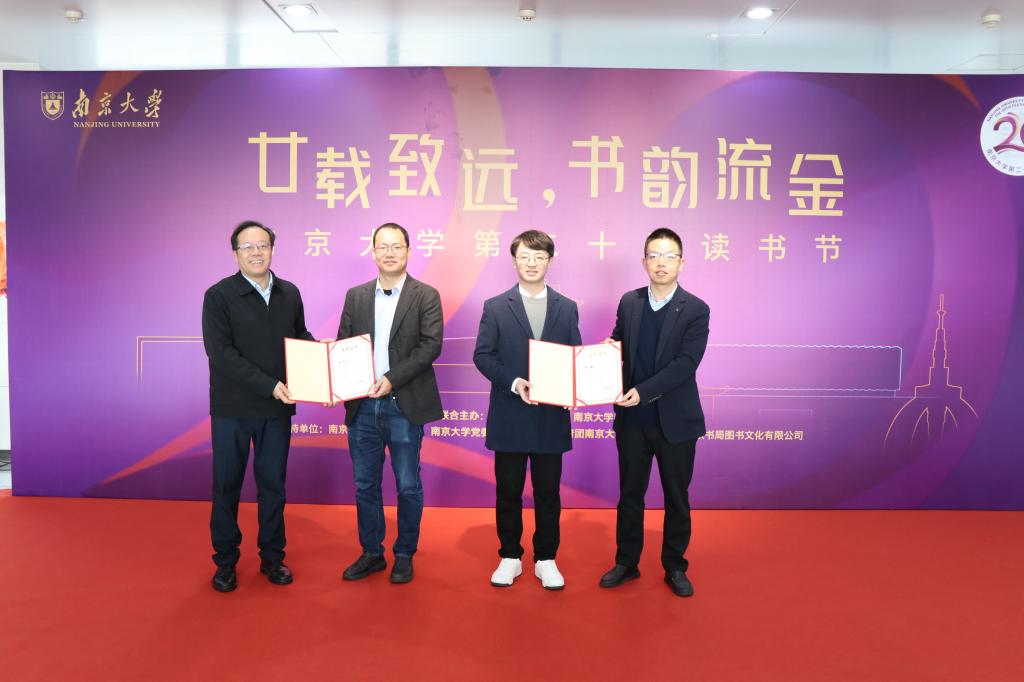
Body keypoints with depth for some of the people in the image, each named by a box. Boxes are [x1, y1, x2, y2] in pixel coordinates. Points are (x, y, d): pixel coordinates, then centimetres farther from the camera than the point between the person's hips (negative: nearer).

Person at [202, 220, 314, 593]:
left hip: (277, 408, 3)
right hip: (232, 408, -3)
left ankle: (272, 557, 27)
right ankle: (225, 561, 25)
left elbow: (300, 337, 14)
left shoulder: (290, 294, 6)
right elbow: (220, 353, -16)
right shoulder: (219, 296, -8)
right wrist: (269, 385, -23)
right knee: (227, 485, 9)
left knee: (273, 484, 12)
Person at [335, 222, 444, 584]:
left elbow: (431, 344, -11)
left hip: (404, 405, -3)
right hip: (361, 406, 4)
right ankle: (371, 553, 29)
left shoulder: (426, 296, -1)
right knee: (365, 485, 13)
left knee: (408, 486, 7)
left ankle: (404, 555, 25)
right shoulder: (356, 296, 10)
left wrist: (391, 378, -20)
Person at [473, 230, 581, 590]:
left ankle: (545, 559, 24)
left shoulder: (567, 308, 6)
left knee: (548, 491, 9)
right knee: (508, 491, 9)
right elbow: (482, 355, -3)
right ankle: (510, 557, 25)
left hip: (551, 415, 1)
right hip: (509, 415, -1)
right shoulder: (495, 307, 1)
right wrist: (514, 383, -17)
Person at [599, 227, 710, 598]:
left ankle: (675, 567, 29)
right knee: (629, 494, 13)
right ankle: (626, 562, 29)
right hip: (632, 418, 3)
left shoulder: (696, 310, -9)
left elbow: (686, 363, -18)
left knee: (676, 497, 11)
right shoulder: (628, 303, 3)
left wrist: (644, 391, -26)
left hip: (676, 420, -3)